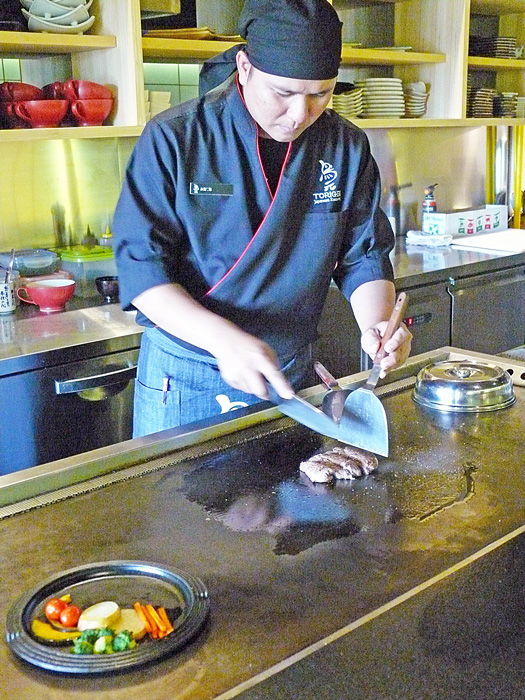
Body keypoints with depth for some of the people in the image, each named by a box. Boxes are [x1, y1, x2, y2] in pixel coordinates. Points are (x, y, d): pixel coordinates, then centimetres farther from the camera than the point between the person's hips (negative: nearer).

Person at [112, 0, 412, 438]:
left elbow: (364, 256, 1)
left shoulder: (347, 149, -3)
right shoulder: (173, 139, -14)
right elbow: (140, 265, -17)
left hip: (290, 374, 4)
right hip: (184, 378, -3)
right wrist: (224, 338, -31)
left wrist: (376, 324, -20)